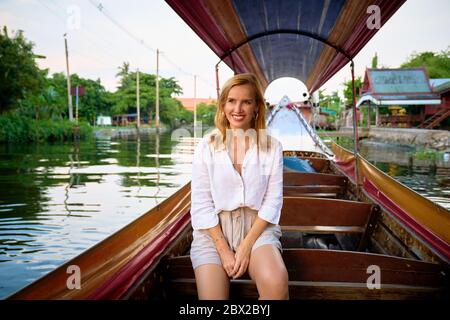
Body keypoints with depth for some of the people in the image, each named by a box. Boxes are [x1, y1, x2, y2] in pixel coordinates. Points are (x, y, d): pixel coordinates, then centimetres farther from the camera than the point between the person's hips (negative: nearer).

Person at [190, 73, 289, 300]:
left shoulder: (272, 147, 3)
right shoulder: (207, 146, 1)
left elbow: (272, 201, -2)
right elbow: (201, 204, -3)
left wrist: (246, 246, -12)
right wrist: (224, 250, -11)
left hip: (257, 228, 0)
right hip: (214, 230, 0)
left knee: (276, 284, -29)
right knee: (212, 294, -21)